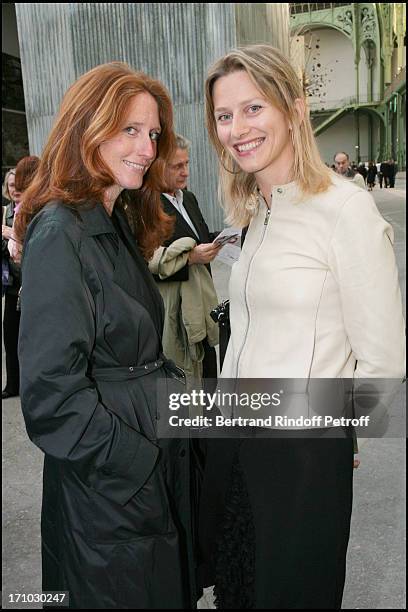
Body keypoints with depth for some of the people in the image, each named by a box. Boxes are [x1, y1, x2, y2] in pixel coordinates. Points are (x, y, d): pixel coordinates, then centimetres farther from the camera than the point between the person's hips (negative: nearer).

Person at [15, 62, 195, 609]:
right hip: (109, 486, -8)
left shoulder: (119, 226, 9)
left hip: (159, 460, 9)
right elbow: (51, 392, -23)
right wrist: (141, 465, -19)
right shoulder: (60, 234, -20)